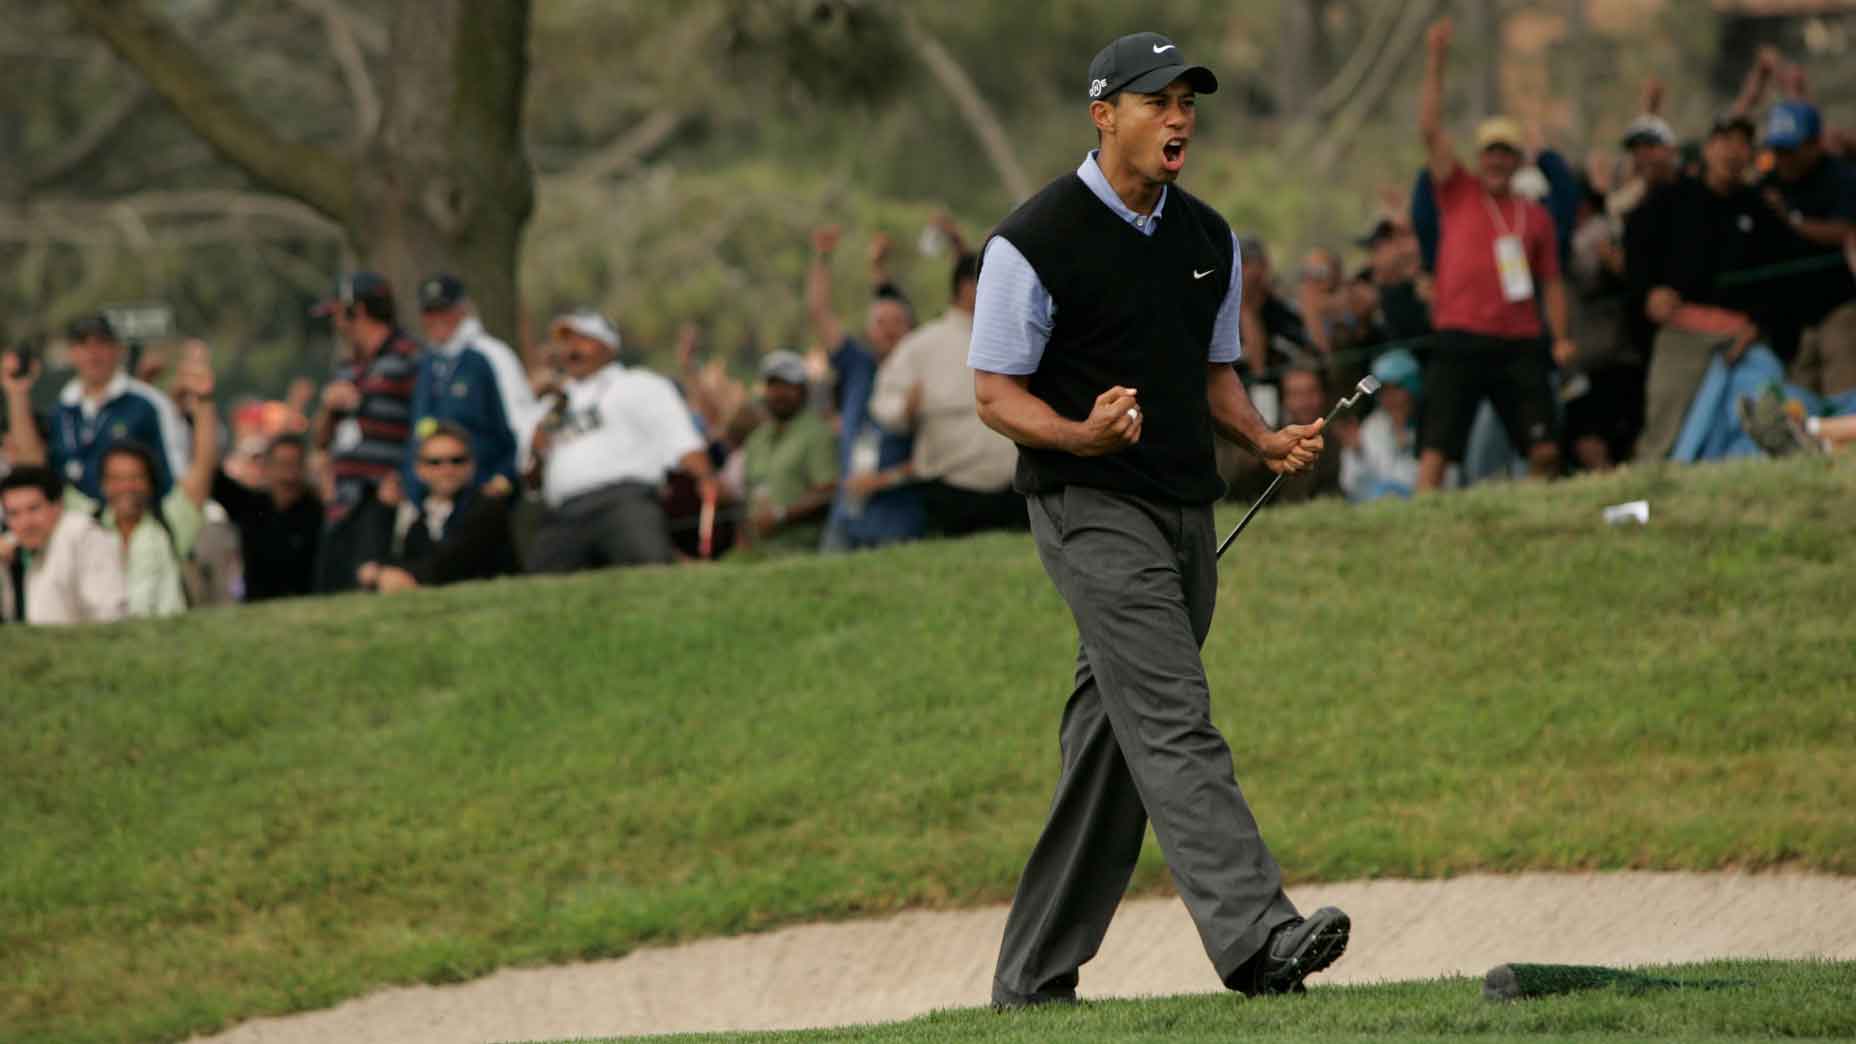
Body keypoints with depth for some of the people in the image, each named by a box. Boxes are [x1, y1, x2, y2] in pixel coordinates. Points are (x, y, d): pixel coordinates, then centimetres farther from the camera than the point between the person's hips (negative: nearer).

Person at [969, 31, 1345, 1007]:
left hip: (1187, 514, 8)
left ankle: (1033, 979, 16)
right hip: (1090, 507, -7)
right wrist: (1079, 434, -27)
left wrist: (1265, 438, 2)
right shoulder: (1035, 242, -9)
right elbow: (996, 393, -7)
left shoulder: (1209, 240, 13)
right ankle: (1254, 936, -32)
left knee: (1114, 744, 9)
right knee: (1172, 718, -20)